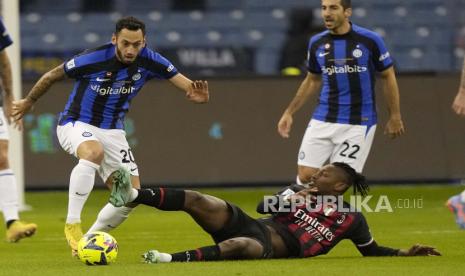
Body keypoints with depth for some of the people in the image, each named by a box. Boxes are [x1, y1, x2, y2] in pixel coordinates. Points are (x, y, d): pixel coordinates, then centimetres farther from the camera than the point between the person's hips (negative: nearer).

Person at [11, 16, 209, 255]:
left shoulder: (149, 61, -12)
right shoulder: (93, 59, -22)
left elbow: (181, 81, -14)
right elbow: (52, 76, -6)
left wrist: (196, 94, -39)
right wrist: (29, 101, 8)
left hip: (112, 131, 5)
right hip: (76, 124, -5)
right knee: (94, 152, -40)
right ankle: (72, 224, -31)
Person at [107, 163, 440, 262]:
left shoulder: (352, 220, 8)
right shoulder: (303, 192, 19)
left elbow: (372, 250, 17)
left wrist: (407, 253, 6)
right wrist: (291, 200, -3)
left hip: (273, 248, -5)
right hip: (251, 225, 5)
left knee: (238, 246, -42)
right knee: (198, 201, -20)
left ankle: (174, 259, -50)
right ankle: (133, 196, -32)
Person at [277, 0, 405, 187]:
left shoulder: (369, 40, -8)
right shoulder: (317, 43, 3)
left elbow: (388, 76, 3)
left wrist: (395, 117, 2)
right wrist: (289, 112, 14)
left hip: (359, 122, -4)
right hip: (323, 120, 4)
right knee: (305, 176, -5)